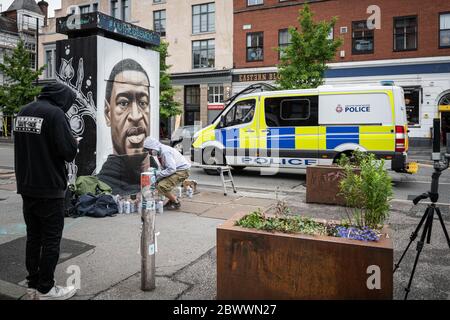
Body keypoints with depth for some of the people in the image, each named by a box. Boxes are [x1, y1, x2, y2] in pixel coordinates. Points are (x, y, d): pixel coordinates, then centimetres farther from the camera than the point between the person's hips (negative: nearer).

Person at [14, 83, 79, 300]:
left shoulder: (23, 112, 11)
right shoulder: (54, 113, -16)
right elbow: (69, 151, -19)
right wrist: (74, 143, 0)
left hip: (26, 186, 8)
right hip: (49, 188, -8)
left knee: (33, 237, 15)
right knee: (51, 239, 3)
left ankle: (33, 285, 25)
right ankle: (45, 289, 12)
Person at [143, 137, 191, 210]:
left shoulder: (165, 152, -23)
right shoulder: (160, 152, 7)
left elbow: (171, 169, -28)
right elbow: (164, 168, 14)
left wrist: (158, 174, -19)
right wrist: (156, 174, -3)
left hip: (182, 171, -10)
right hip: (175, 169, 10)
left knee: (161, 186, -20)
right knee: (157, 183, 7)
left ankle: (176, 203, -2)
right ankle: (172, 200, 17)